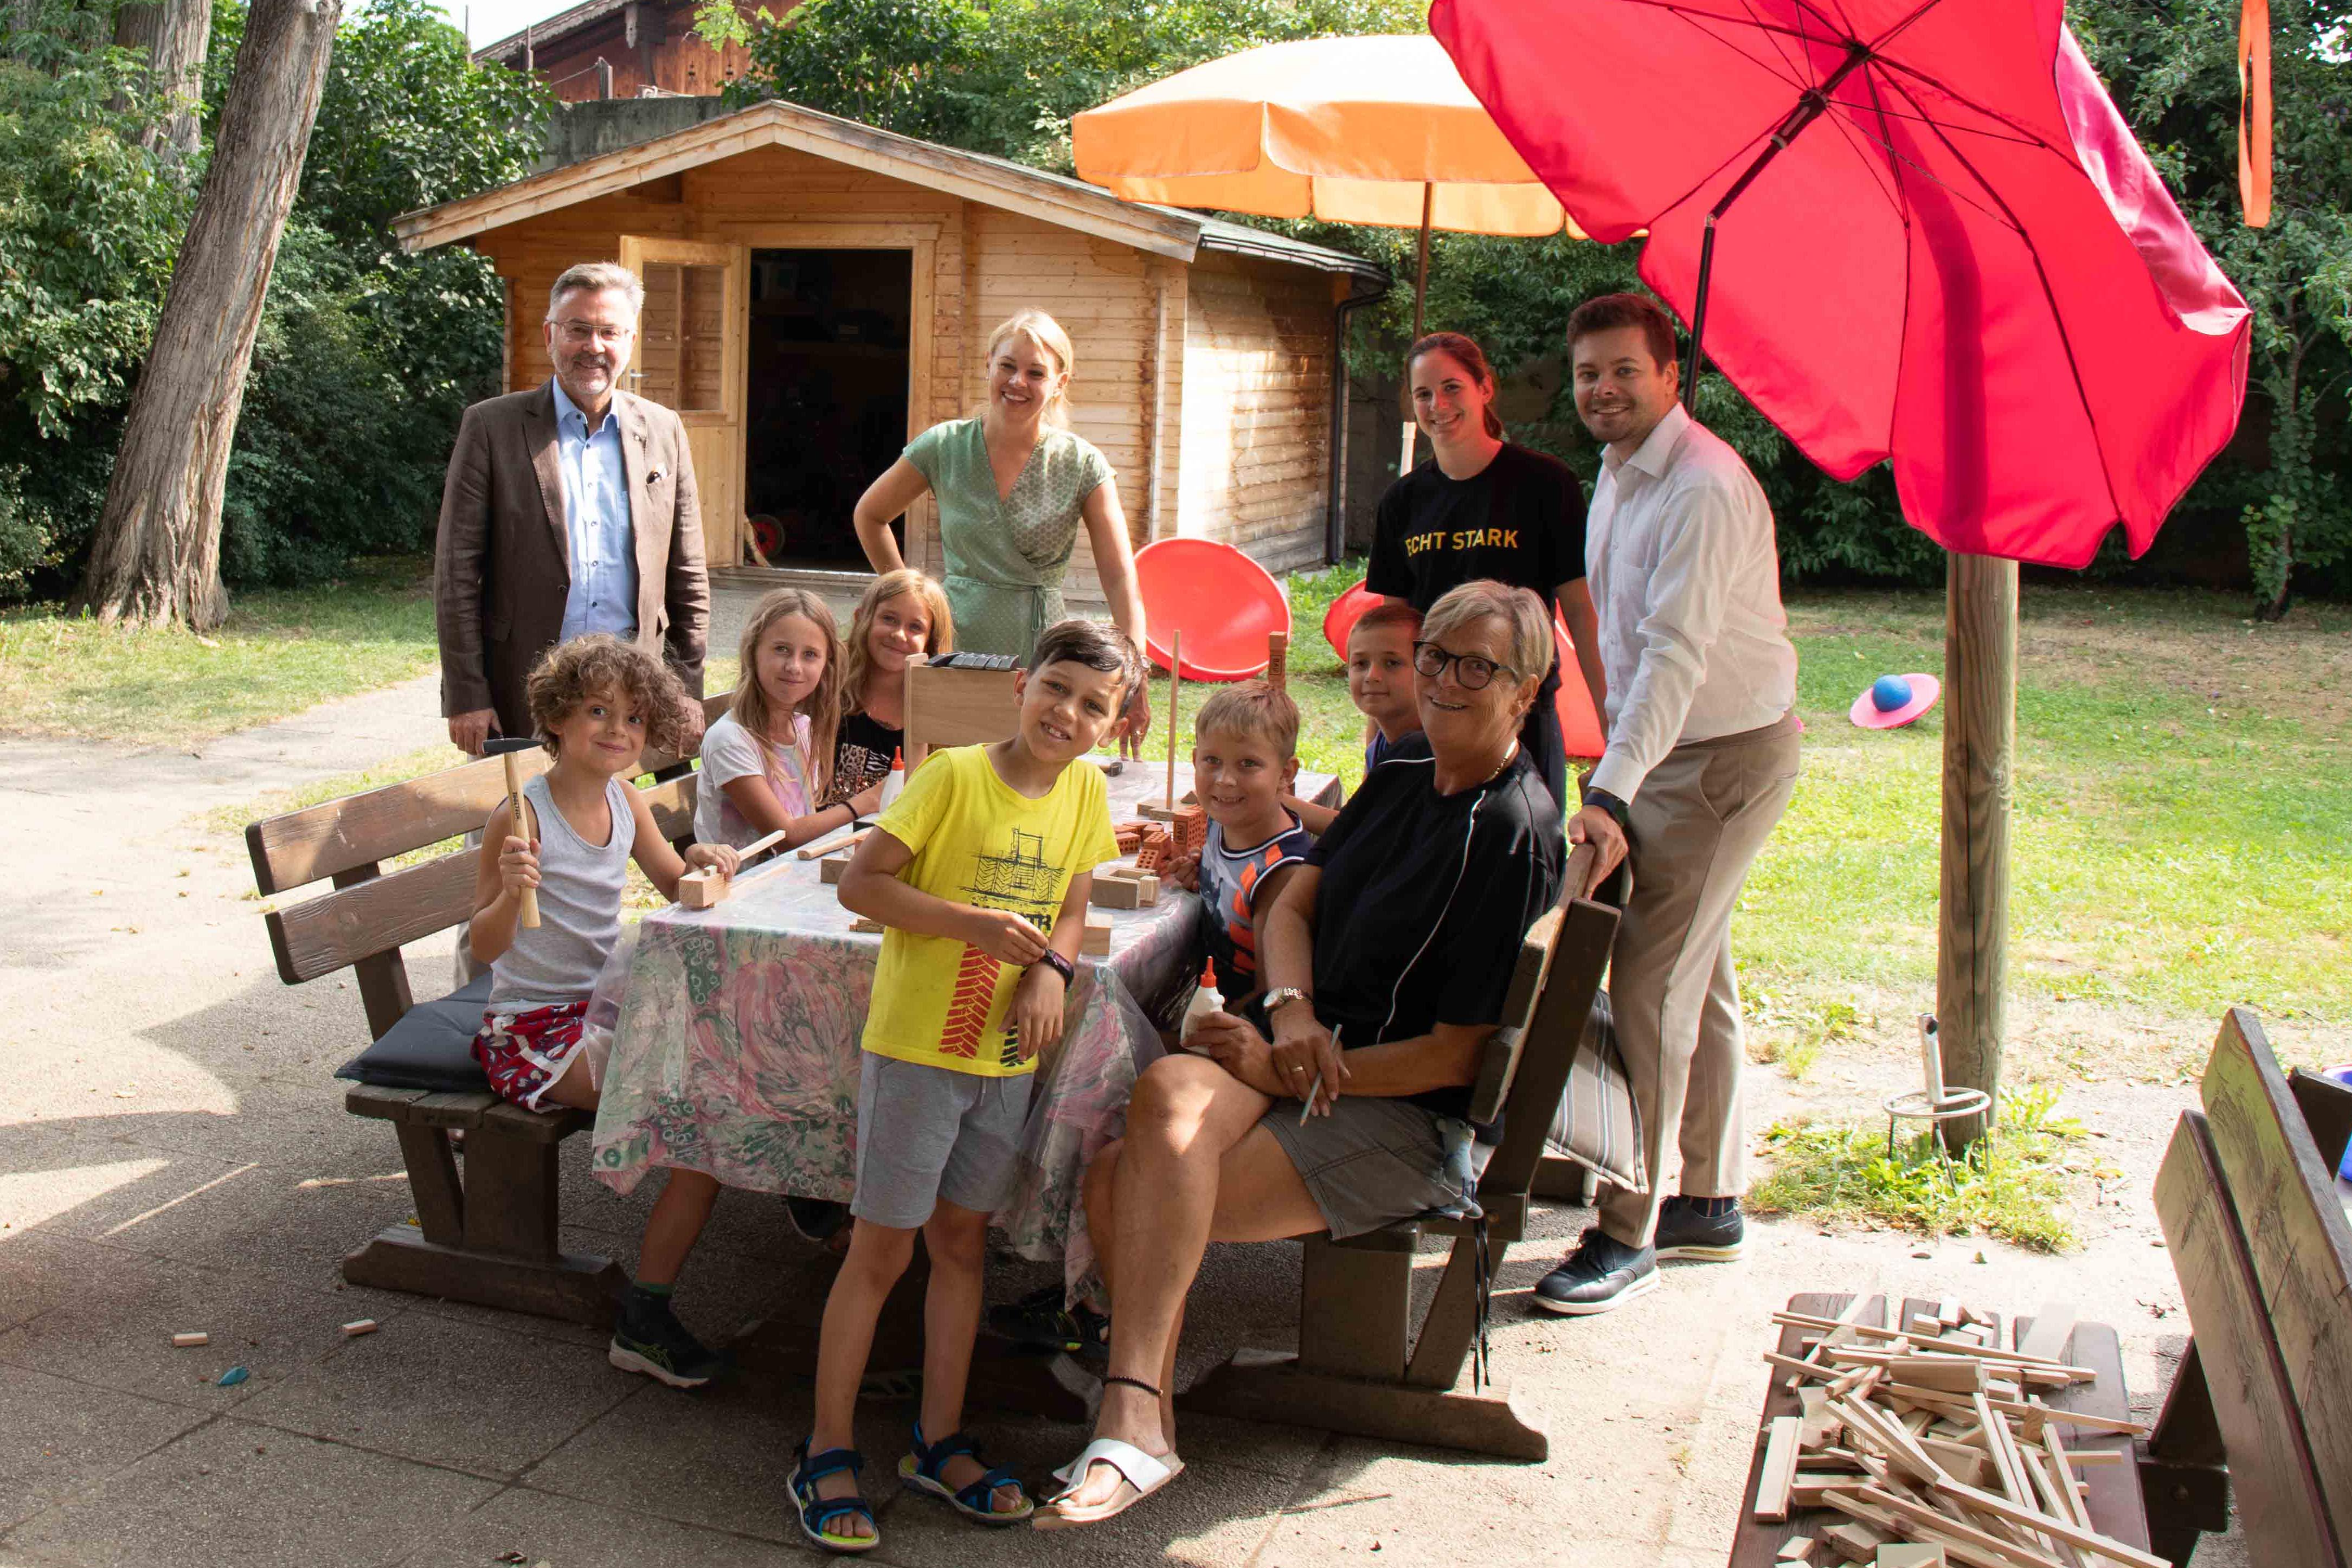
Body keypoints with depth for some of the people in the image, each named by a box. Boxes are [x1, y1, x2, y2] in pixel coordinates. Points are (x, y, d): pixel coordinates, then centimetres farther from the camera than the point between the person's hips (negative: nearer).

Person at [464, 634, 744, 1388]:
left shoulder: (626, 801, 4)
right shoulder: (522, 815, -16)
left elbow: (676, 888, 17)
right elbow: (484, 947, -17)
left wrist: (701, 860, -6)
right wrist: (512, 893, -37)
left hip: (610, 1007, 7)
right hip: (536, 1028, -7)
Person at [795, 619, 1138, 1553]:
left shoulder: (1084, 793, 2)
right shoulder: (954, 776, -15)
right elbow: (859, 885, -16)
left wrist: (1053, 968, -9)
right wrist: (976, 925, -24)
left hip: (1005, 1056, 5)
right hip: (916, 1045, -5)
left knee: (961, 1241, 16)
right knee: (882, 1248, 3)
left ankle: (939, 1443, 30)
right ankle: (827, 1454, 17)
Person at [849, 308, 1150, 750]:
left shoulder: (1083, 465, -2)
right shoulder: (945, 447, 1)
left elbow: (1121, 579, -8)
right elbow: (869, 516, 16)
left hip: (1041, 653, 0)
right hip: (956, 645, 1)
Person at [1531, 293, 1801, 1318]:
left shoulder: (1703, 489, -21)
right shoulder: (1619, 473, 10)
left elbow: (1677, 654, -30)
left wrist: (1611, 793, -37)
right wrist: (1614, 775, 15)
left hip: (1726, 755, -10)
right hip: (1663, 745, 10)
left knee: (1650, 983, -10)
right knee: (1698, 979, 16)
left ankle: (1630, 1232, -2)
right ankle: (1710, 1204, 28)